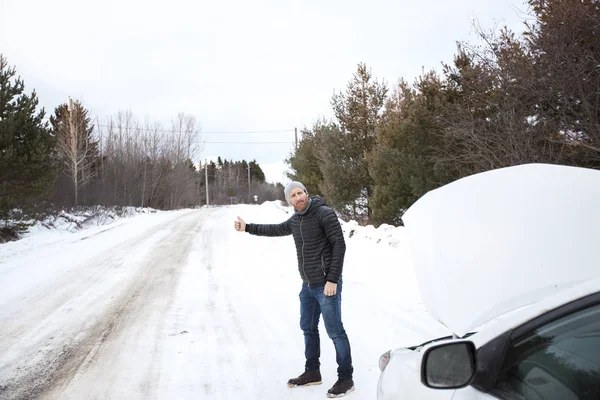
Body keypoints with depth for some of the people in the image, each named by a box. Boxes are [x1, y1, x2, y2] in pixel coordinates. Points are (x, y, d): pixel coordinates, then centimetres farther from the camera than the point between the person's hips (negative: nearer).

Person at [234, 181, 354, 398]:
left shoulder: (325, 213, -15)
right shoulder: (295, 220, 9)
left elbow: (339, 245, -18)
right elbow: (275, 230, 27)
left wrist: (332, 280, -21)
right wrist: (247, 228, 24)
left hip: (326, 284, -9)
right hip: (308, 285, 9)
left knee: (335, 331, -3)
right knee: (308, 328, 17)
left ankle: (345, 379, 8)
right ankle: (312, 372, 32)